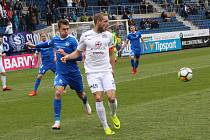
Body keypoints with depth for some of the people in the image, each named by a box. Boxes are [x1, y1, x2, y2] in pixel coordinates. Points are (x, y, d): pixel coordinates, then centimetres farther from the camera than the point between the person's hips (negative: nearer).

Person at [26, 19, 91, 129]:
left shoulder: (72, 40, -14)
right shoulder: (55, 39, 0)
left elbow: (79, 57, -16)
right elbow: (48, 44, 25)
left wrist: (65, 54, -25)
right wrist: (35, 46, 33)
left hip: (74, 72, -2)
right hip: (60, 73, 2)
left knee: (80, 94, 17)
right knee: (58, 92, -20)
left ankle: (86, 103, 56)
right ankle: (57, 122, -16)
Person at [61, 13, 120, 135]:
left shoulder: (108, 35, 4)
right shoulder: (85, 36, -3)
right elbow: (78, 52, 9)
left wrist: (112, 69, 16)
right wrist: (67, 56, -8)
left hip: (106, 71, 2)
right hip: (92, 72, -1)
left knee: (112, 97, -9)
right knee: (98, 98, -10)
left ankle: (113, 115, 25)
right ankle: (106, 127, 2)